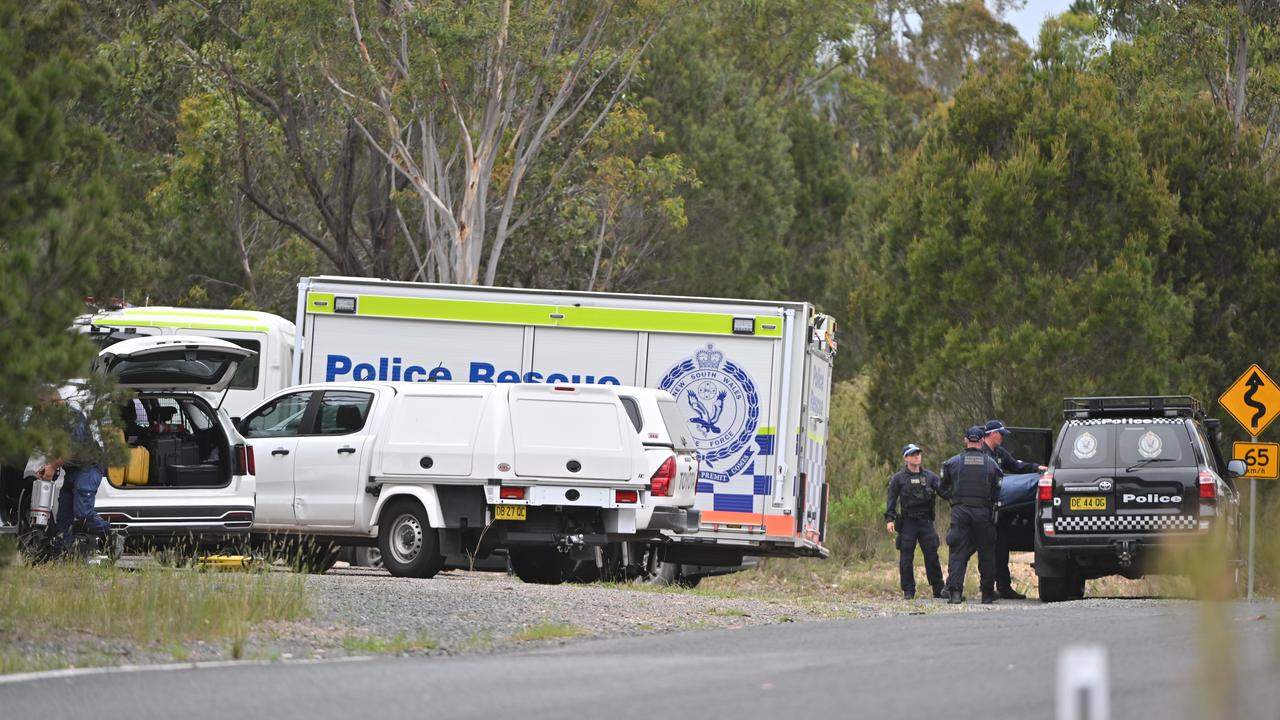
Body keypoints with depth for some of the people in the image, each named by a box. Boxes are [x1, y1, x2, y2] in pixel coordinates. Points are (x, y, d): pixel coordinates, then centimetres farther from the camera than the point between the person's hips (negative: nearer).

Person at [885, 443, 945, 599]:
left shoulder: (930, 477, 10)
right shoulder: (899, 478, 4)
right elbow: (892, 500, 1)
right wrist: (889, 519, -8)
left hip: (926, 522, 2)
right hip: (908, 521, -2)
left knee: (932, 555, 1)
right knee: (906, 558, -2)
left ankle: (939, 589, 7)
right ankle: (908, 591, 5)